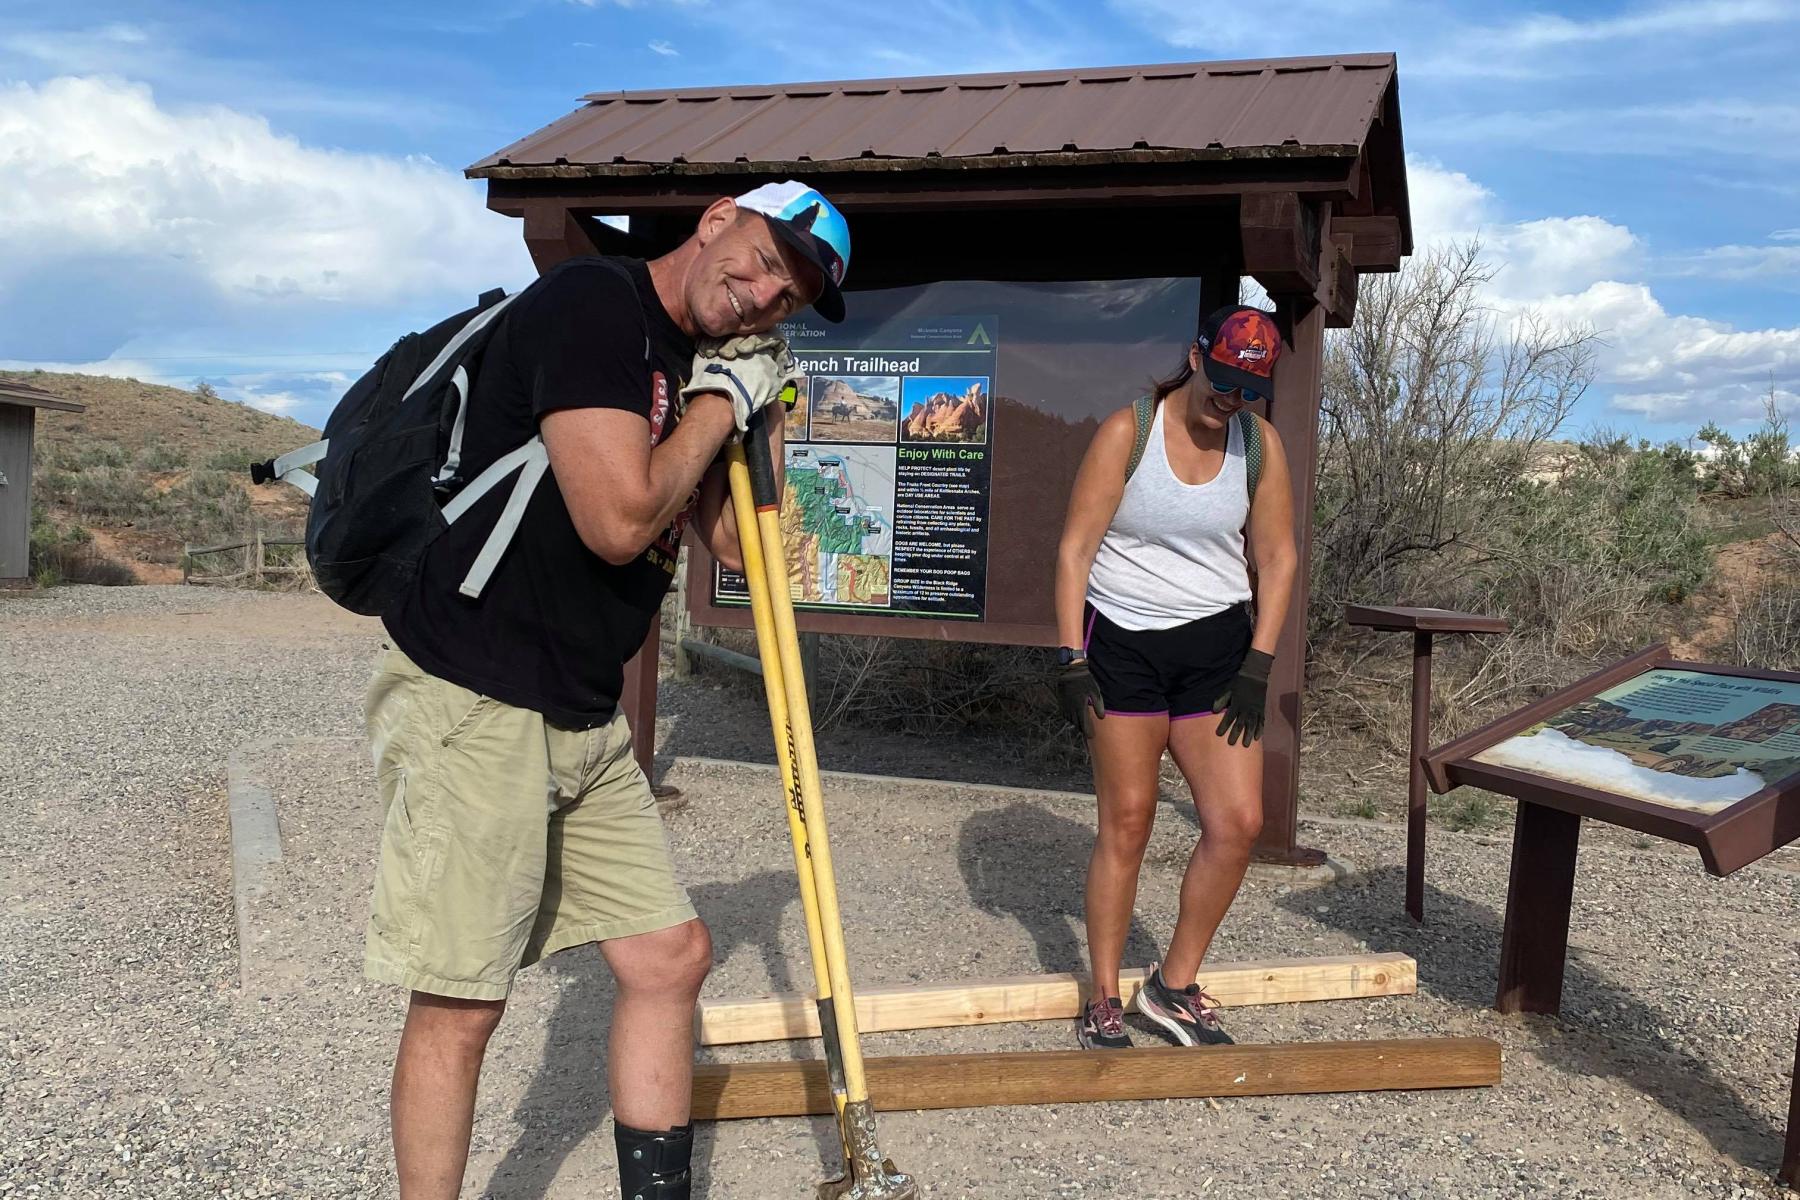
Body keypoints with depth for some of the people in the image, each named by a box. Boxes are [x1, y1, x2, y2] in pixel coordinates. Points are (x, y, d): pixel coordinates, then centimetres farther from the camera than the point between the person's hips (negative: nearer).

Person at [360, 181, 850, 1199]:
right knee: (462, 1004, 0)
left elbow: (738, 543, 18)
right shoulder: (592, 304, -14)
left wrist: (769, 412, 8)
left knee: (673, 955, 12)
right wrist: (720, 403, -9)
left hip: (587, 723, 9)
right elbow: (618, 521, -24)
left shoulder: (697, 361, 13)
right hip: (474, 706, -9)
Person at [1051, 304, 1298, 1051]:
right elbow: (1075, 547, -8)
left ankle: (1174, 986, 15)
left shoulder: (1260, 443, 3)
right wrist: (1070, 660, -13)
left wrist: (1257, 667, 1)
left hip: (1215, 645, 4)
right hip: (1122, 643, -3)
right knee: (1126, 821, 0)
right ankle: (1103, 1002, 14)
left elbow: (1276, 558, 8)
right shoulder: (1128, 431, -7)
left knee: (1238, 821, -3)